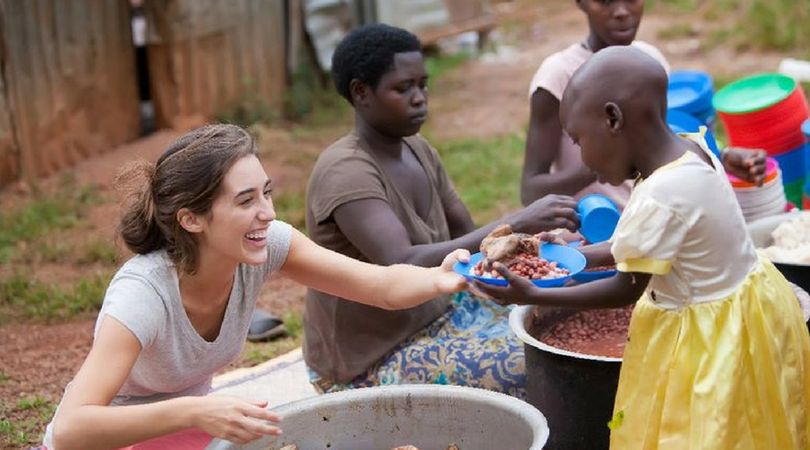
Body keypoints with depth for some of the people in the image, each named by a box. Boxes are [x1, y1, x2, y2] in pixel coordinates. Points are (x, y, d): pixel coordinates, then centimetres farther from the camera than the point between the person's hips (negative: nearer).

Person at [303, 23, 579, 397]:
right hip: (370, 362, -9)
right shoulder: (345, 171, -23)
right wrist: (516, 223, -38)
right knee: (527, 370, -22)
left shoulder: (419, 151, 4)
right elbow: (404, 267, -36)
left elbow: (466, 235, 7)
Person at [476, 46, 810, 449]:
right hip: (744, 307, 9)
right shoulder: (691, 149, -3)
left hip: (715, 337, -9)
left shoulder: (659, 198, -29)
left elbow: (627, 289, -18)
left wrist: (531, 296, -14)